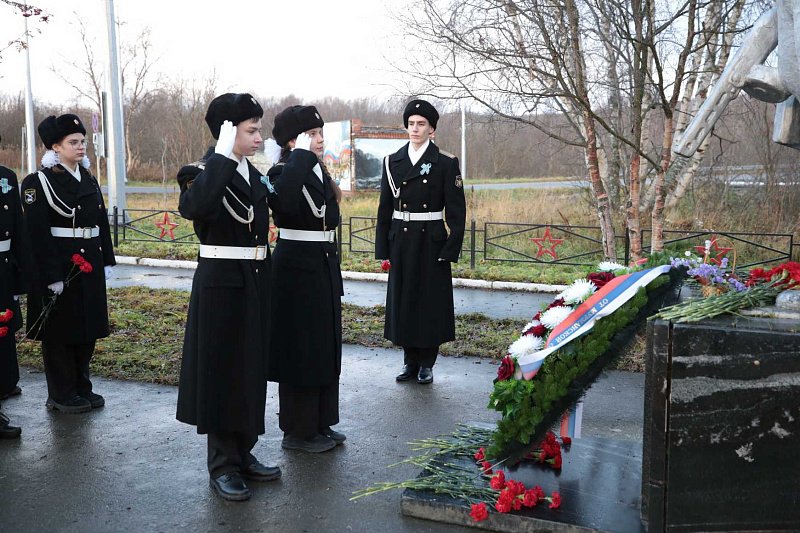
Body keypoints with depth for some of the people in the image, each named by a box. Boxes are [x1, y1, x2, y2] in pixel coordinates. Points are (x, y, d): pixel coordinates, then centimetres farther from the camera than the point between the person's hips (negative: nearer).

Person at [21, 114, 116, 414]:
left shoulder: (89, 179, 11)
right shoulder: (39, 182, -10)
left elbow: (102, 223, 14)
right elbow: (38, 233, -15)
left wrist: (107, 262, 11)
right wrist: (51, 276, -19)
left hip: (89, 266, 7)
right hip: (59, 267, -7)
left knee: (87, 327, 13)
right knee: (60, 331, 4)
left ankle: (81, 388, 27)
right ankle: (61, 395, 16)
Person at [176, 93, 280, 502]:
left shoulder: (252, 173, 12)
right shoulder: (205, 172, -12)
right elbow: (191, 208, -35)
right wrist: (222, 156, -32)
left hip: (253, 283, 8)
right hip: (220, 284, -8)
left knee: (251, 369, 13)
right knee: (221, 370, 1)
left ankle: (243, 453, 27)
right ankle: (223, 465, 14)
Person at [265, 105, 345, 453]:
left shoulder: (320, 172, 11)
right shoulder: (283, 173, -13)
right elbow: (283, 202, -39)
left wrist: (334, 275, 16)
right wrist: (302, 156, -29)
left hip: (324, 267, 9)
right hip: (297, 268, -8)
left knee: (325, 346, 14)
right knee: (301, 348, 0)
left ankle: (320, 424, 27)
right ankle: (297, 431, 14)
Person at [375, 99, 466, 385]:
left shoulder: (446, 163, -3)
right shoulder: (392, 161, 7)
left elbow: (456, 210, -4)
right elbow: (385, 208, 8)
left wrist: (451, 248, -11)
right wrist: (382, 248, 4)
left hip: (432, 242, -3)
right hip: (401, 242, 3)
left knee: (431, 300, 3)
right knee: (403, 299, 7)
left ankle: (426, 363, 16)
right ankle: (410, 361, 20)